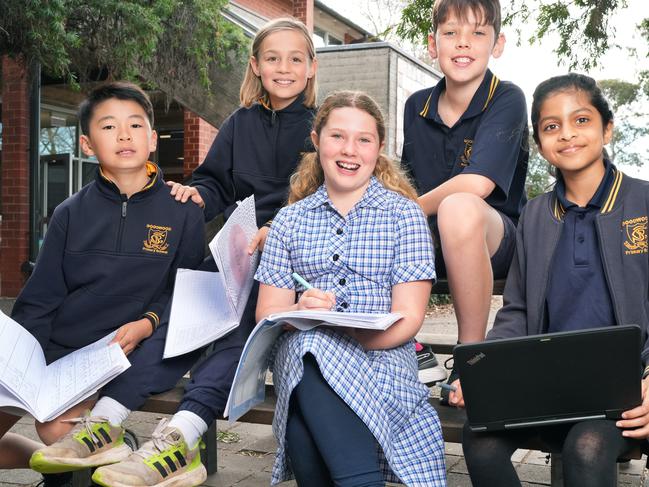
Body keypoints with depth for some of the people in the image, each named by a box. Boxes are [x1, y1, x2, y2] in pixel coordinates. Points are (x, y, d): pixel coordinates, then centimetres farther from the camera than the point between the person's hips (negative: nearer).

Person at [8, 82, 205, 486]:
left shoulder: (182, 211, 0)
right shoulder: (72, 213, 7)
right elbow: (38, 301, 6)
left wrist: (148, 323, -16)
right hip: (57, 348, 4)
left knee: (58, 428, -25)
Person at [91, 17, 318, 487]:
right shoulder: (239, 124, 20)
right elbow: (218, 183, 22)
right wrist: (198, 194, -3)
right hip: (235, 250, 5)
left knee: (240, 323, -31)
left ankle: (182, 434, -45)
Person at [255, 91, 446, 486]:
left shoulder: (404, 213, 7)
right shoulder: (289, 220, 15)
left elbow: (408, 318, -3)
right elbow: (267, 313, 7)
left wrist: (344, 334, -21)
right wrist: (300, 313, -18)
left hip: (382, 356, -2)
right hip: (301, 359, 3)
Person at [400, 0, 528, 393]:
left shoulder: (507, 100, -10)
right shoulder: (417, 106, 7)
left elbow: (476, 185, -24)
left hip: (496, 239, -6)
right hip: (432, 242, 6)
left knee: (458, 208, -39)